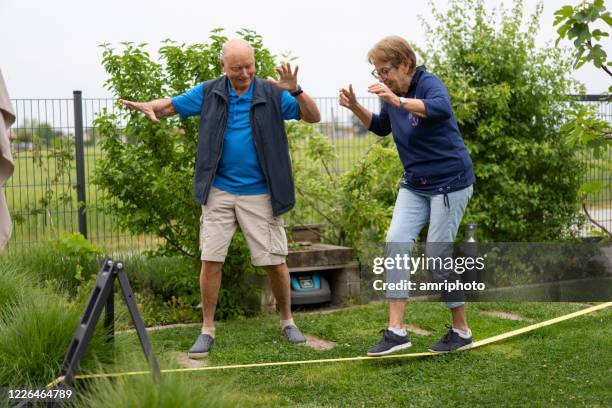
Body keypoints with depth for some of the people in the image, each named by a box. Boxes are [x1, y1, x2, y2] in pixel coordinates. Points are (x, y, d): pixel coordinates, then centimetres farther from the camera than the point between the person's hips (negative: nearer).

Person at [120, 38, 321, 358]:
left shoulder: (271, 94, -2)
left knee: (275, 261, 2)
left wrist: (295, 91, -24)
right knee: (211, 260, -2)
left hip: (260, 195, -1)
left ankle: (287, 321, 22)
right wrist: (149, 106, -13)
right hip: (219, 192, 1)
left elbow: (313, 117, -6)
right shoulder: (209, 93, 3)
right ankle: (207, 330, 10)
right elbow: (171, 105, 10)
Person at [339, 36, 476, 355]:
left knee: (439, 253, -5)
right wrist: (355, 107, 5)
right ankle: (396, 330, -6)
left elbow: (442, 109, -40)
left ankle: (461, 331, 13)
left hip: (450, 182, -7)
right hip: (415, 184, 7)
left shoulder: (428, 83, -17)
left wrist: (398, 101, -50)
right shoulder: (391, 93, 5)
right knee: (396, 242, -8)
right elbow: (381, 127, 22)